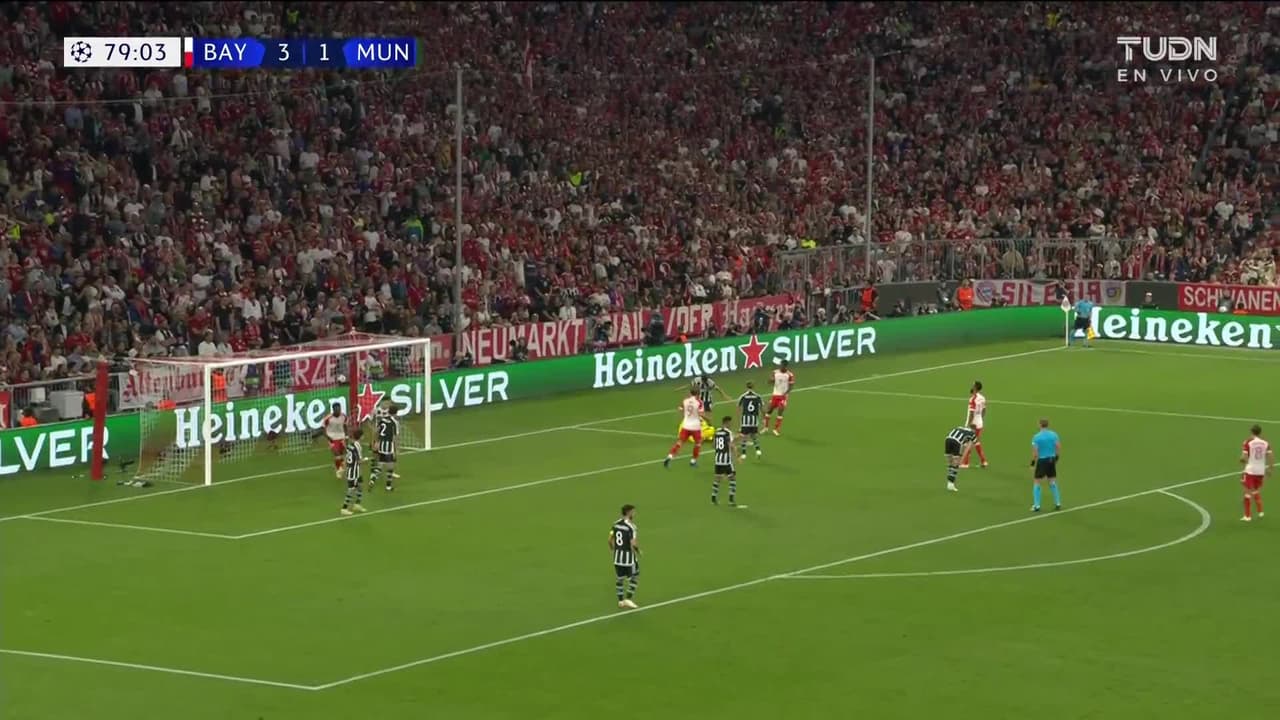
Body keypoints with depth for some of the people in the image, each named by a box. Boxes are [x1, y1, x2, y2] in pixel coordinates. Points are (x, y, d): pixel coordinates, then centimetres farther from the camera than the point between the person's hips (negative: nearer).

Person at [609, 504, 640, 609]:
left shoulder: (616, 524, 3)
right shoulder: (631, 526, -18)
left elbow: (610, 539, 7)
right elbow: (633, 543, -22)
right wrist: (638, 550, -3)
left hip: (617, 554, 7)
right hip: (629, 556, -7)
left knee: (620, 578, 16)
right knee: (634, 577, 8)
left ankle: (620, 601, 21)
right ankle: (628, 599, 4)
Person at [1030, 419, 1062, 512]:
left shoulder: (1036, 437, -12)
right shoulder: (1054, 435, -1)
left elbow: (1035, 452, -15)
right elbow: (1059, 447, 0)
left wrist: (1033, 462, -1)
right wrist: (1056, 457, 14)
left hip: (1042, 461, -4)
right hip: (1052, 460, 4)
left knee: (1037, 483, 4)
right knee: (1053, 482, 15)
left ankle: (1036, 505, 1)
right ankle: (1058, 503, 17)